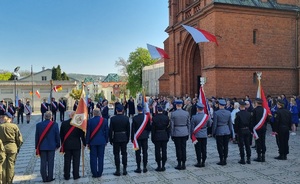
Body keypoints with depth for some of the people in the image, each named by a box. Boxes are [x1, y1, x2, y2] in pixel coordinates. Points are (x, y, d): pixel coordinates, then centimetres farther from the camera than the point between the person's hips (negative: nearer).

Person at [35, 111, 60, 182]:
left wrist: (37, 147, 12)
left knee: (43, 163, 8)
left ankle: (44, 178, 13)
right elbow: (57, 135, -2)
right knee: (50, 162, 5)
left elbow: (37, 136, 3)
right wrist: (57, 145, 11)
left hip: (42, 146, 2)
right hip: (51, 146, -2)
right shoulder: (55, 124, -7)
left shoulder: (39, 125, -2)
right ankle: (50, 178, 10)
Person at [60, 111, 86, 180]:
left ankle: (66, 176, 16)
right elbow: (82, 135, -5)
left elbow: (61, 135, 5)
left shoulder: (64, 123, -3)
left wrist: (63, 143, 17)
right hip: (76, 145, -2)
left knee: (67, 161, 10)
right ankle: (76, 175, 11)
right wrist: (84, 143, 8)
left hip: (66, 145, 2)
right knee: (76, 161, 7)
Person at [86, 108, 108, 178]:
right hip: (102, 141, 1)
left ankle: (94, 173, 9)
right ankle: (99, 173, 14)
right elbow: (106, 131, 2)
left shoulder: (90, 121, -8)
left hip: (92, 142, -1)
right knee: (100, 157, 8)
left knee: (93, 158, 6)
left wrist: (87, 142, 4)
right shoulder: (104, 120, -4)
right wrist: (106, 141, 13)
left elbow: (88, 132, -4)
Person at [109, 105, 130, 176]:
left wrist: (110, 139, 2)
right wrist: (127, 139, 12)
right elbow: (128, 130, 2)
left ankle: (118, 170, 8)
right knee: (124, 154, 11)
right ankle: (124, 170, 16)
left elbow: (110, 130, -8)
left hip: (116, 138, -2)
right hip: (124, 138, 2)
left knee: (116, 154, 5)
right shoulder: (126, 118, -4)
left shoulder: (113, 119, -11)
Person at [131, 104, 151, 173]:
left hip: (137, 138, -2)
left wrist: (132, 138, 2)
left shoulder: (134, 118, -11)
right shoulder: (147, 117, -4)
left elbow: (133, 129, -6)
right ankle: (145, 167, 12)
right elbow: (149, 127, 1)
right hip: (145, 137, 2)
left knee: (138, 153, 4)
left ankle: (138, 168, 7)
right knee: (145, 152, 7)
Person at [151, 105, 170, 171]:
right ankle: (163, 166, 13)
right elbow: (168, 128, 2)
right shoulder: (166, 118, -3)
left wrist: (152, 138, 3)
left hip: (157, 137, -2)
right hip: (164, 137, 3)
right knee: (164, 151, 8)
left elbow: (153, 129, -6)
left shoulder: (154, 118, -10)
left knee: (157, 151, 5)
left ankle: (159, 166, 8)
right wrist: (168, 137, 11)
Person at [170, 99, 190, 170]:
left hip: (176, 133, -3)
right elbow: (188, 124, 5)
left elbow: (172, 125, -6)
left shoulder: (173, 114, -10)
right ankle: (183, 164, 15)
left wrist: (172, 134, 3)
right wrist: (188, 133, 14)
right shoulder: (186, 113, 0)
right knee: (184, 148, 9)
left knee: (178, 149, 5)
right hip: (184, 133, 3)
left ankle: (179, 164, 10)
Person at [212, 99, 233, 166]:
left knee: (220, 146, 4)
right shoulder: (228, 112, 0)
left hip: (219, 132, -4)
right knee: (226, 146, 11)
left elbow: (214, 124, -9)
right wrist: (231, 131, 16)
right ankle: (225, 160, 16)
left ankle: (221, 161, 7)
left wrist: (213, 132, 0)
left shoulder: (216, 113, -12)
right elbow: (230, 123, 6)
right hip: (227, 131, 4)